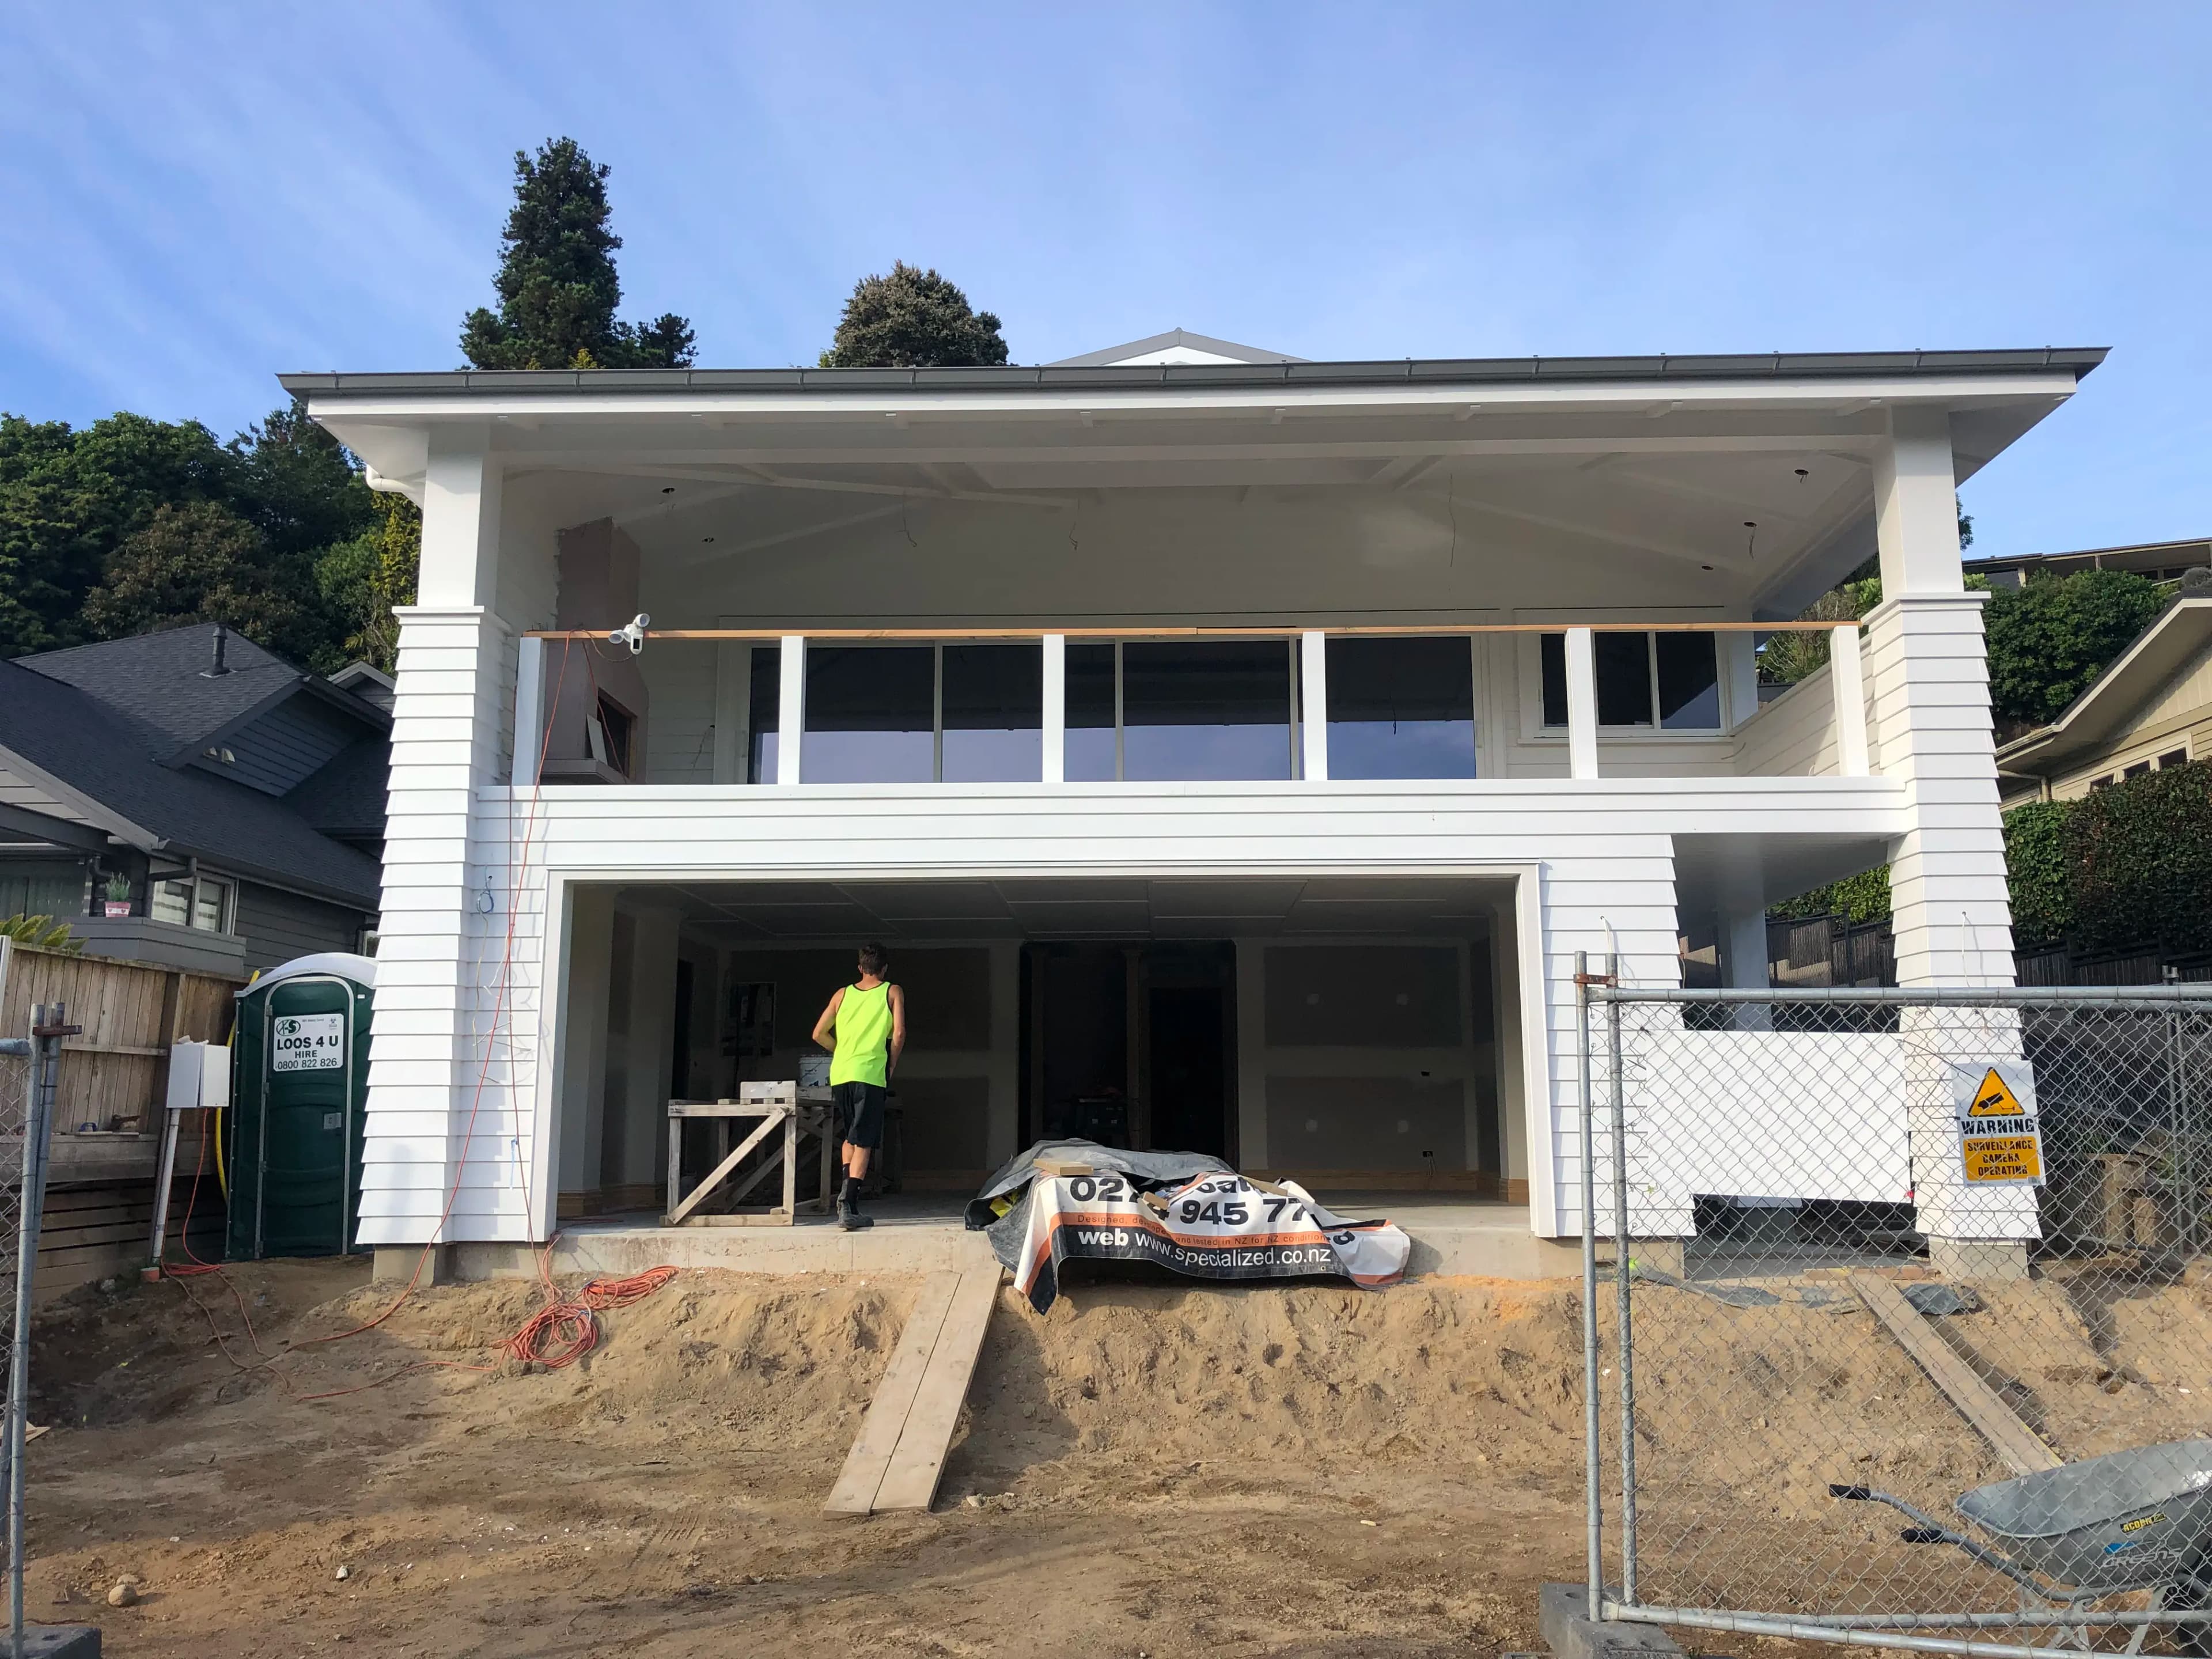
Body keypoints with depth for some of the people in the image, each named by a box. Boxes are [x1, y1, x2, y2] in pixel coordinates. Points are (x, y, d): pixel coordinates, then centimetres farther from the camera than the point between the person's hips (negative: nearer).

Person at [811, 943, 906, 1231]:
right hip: (870, 1074, -4)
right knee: (863, 1143, -3)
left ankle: (846, 1190, 7)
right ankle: (849, 1209, -11)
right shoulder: (892, 992, 5)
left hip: (840, 1074, 4)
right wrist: (891, 1066, 9)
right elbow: (898, 1034, -5)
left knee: (849, 1137, 22)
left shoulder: (842, 994, 13)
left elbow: (819, 1034, 12)